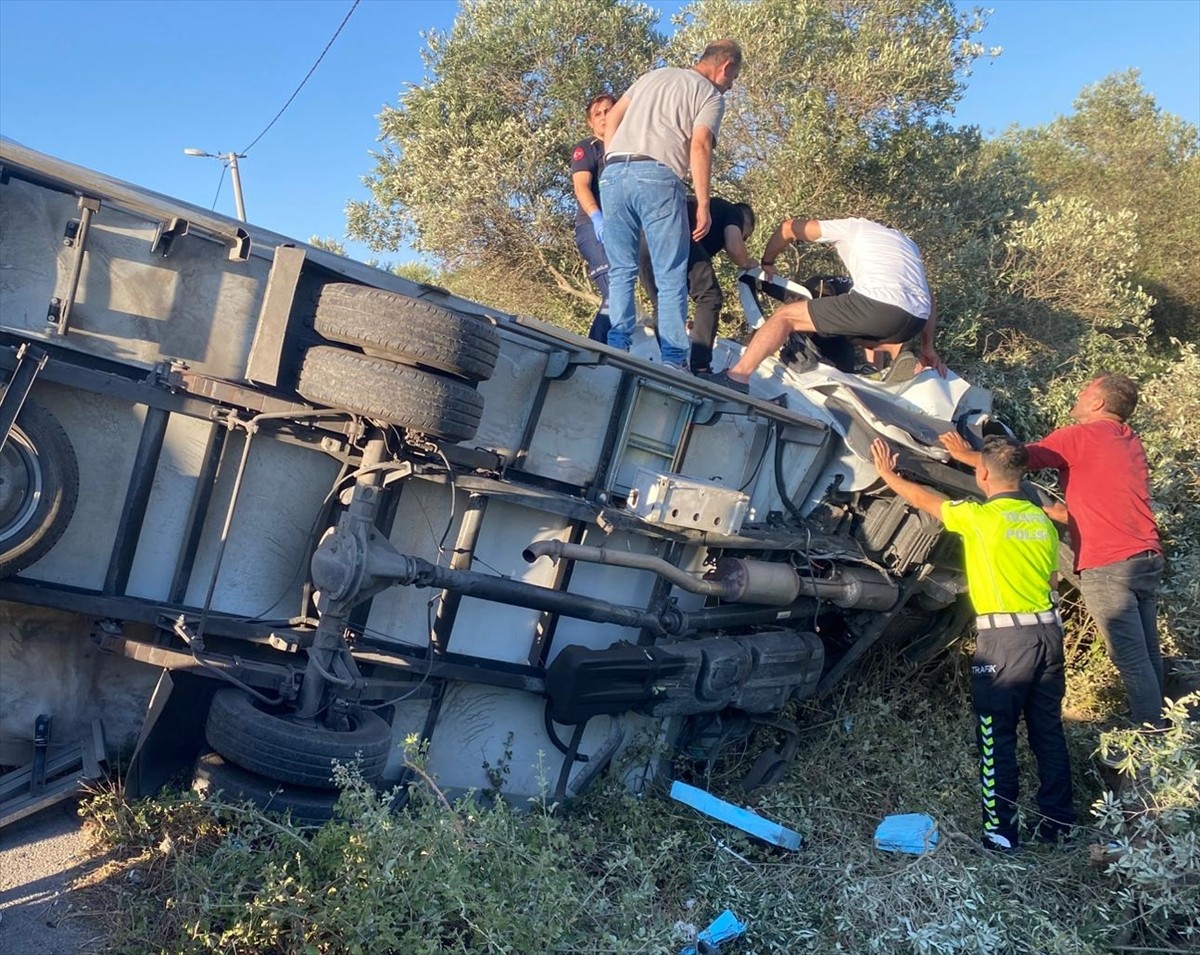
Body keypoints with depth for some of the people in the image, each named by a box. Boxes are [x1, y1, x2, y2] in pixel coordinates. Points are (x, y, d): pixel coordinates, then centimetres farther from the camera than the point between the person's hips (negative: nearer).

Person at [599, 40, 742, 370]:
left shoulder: (653, 75, 27)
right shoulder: (711, 95, 10)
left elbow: (612, 118, 22)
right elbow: (700, 145, -5)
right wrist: (703, 204, -6)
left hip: (613, 172, 5)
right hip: (657, 177, -5)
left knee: (621, 271, 10)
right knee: (671, 277, 1)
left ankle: (616, 349, 2)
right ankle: (673, 361, -2)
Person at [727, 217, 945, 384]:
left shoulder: (852, 227, 25)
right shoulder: (906, 243, 40)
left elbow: (788, 227, 22)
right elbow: (927, 298, 33)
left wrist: (766, 263, 35)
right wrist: (927, 347, 35)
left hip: (878, 304, -6)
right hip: (915, 319, 6)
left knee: (785, 316, 4)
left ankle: (736, 378, -8)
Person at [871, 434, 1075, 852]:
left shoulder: (979, 517, -9)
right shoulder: (1042, 520, 10)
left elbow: (922, 499, 5)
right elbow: (1050, 578, 17)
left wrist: (888, 474, 20)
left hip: (1005, 636, -7)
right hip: (1049, 630, 7)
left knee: (997, 736, 1)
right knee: (1048, 730, 15)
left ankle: (1001, 832, 5)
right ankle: (1058, 822, 25)